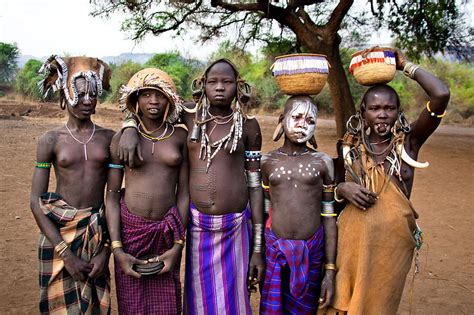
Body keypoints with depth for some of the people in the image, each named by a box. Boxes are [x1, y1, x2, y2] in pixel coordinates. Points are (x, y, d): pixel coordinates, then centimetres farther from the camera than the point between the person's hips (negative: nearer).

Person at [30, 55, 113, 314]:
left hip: (98, 232, 2)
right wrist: (65, 253, -11)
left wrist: (107, 249, -5)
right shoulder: (51, 140, -3)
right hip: (59, 232, -1)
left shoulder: (109, 138, 0)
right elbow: (36, 201, -5)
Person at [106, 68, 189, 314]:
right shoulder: (122, 138, -3)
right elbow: (111, 195, -3)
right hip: (129, 228, 0)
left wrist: (178, 245, -5)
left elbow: (184, 192, 0)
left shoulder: (180, 136, 0)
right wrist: (117, 249, -10)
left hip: (167, 231, 1)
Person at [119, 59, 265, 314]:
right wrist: (129, 128, -12)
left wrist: (258, 248, 0)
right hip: (196, 225, 1)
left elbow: (255, 185, 1)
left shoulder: (248, 126, -1)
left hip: (235, 227, -1)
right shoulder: (190, 120, 1)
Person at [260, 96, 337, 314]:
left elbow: (329, 218, 2)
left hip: (311, 252, 0)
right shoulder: (267, 161, 4)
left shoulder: (323, 162, 1)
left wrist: (330, 271, 0)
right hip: (274, 249, 0)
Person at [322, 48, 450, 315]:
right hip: (352, 238, 1)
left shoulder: (409, 142, -4)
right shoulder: (350, 147, 1)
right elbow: (333, 188, 11)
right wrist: (343, 189, -11)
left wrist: (407, 66, -6)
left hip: (393, 240, -1)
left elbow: (441, 95, -16)